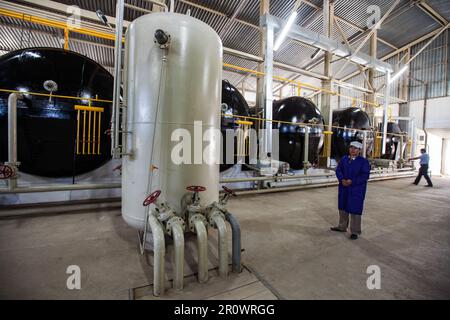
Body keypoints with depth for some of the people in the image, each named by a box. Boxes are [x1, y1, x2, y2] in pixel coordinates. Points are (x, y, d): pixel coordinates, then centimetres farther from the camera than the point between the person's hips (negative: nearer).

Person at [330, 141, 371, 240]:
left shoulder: (364, 161, -7)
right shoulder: (344, 159, 6)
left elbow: (365, 176, -14)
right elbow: (338, 170, 0)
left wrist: (352, 181, -22)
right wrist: (342, 180, -17)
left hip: (357, 189, -5)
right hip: (344, 188, 5)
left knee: (355, 209, 1)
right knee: (343, 207, 15)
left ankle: (355, 232, 16)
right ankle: (342, 226, 33)